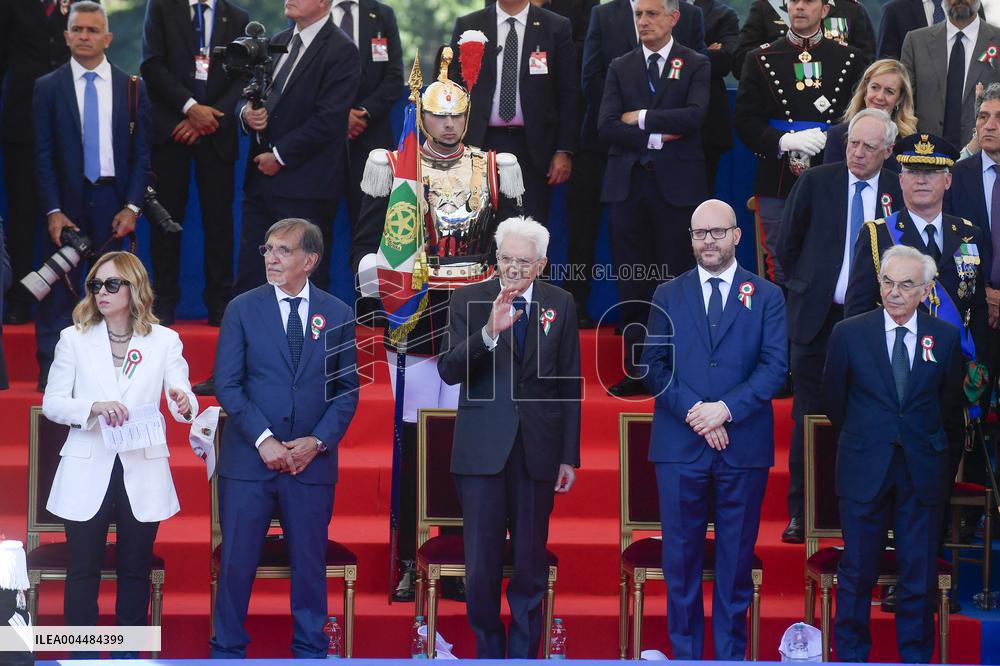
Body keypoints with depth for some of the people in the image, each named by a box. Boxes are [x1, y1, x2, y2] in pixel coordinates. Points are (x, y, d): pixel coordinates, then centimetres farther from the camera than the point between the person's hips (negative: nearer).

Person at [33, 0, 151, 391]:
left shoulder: (131, 88, 5)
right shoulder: (48, 88, 3)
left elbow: (142, 153, 5)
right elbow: (42, 155, 1)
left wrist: (132, 206, -5)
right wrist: (53, 211, -8)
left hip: (113, 202, 1)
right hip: (66, 203, -1)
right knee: (57, 294, -2)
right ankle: (50, 373, 2)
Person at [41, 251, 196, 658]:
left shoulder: (165, 341, 2)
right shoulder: (74, 339, 3)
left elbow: (182, 401, -6)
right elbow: (51, 402, -1)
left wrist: (185, 404, -31)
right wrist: (94, 407, -20)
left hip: (142, 472, 0)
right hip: (88, 471, 0)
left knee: (135, 570, 8)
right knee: (83, 570, 2)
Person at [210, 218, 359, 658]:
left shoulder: (338, 315, 5)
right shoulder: (242, 309, 1)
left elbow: (348, 388, 6)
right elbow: (227, 384, -2)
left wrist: (319, 440, -8)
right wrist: (263, 440, -12)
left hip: (312, 459, 1)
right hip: (248, 458, -1)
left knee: (310, 561, 7)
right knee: (237, 560, 2)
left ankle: (310, 650, 17)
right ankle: (227, 650, 12)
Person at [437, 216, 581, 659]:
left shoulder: (560, 305, 5)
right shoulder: (468, 301, 0)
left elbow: (569, 384, 7)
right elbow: (450, 371, -12)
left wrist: (569, 456, 5)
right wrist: (488, 332, -28)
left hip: (537, 451, 1)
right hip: (482, 451, -1)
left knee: (531, 564, 7)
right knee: (481, 564, 1)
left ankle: (523, 653, 17)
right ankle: (488, 651, 16)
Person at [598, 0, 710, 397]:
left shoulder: (696, 66, 4)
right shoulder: (620, 68, 11)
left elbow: (693, 116, -13)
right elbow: (607, 126, 0)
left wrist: (641, 118, -7)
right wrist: (655, 138, -9)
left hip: (676, 185, -3)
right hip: (628, 184, 3)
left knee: (674, 278, -1)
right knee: (631, 281, 3)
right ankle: (636, 370, 8)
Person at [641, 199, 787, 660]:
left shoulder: (766, 297, 7)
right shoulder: (668, 295, 10)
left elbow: (774, 367, -2)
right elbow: (654, 366, 3)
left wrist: (725, 409, -14)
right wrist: (693, 412, -11)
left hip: (743, 447, -1)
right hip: (679, 447, 1)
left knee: (736, 560, 4)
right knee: (681, 558, 3)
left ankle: (731, 654, 10)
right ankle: (685, 653, 10)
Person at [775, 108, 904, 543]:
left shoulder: (901, 192, 0)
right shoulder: (815, 182, -1)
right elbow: (787, 246, 8)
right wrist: (807, 288, 8)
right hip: (817, 318, 0)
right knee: (808, 418, 3)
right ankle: (800, 512, 10)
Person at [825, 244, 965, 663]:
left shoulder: (945, 338, 1)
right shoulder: (849, 334, -2)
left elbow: (951, 405, 12)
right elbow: (835, 402, 10)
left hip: (923, 472, 1)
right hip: (865, 470, -1)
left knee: (920, 574, 4)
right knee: (857, 571, 5)